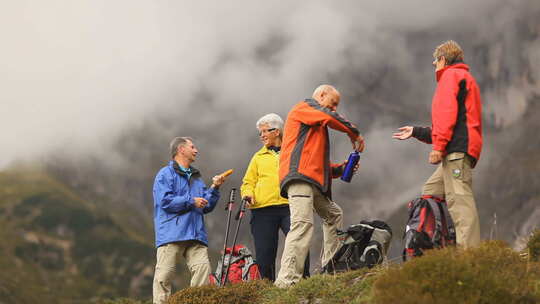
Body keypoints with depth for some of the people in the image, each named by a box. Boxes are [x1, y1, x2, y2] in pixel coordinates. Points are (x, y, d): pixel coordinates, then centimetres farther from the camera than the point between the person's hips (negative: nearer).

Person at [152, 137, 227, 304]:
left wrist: (214, 188, 7)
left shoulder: (196, 178, 26)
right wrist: (191, 201, -7)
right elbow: (165, 201, -9)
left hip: (195, 234, 5)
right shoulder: (166, 174, 5)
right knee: (164, 274, -8)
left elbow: (206, 207, 21)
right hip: (172, 233, -5)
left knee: (203, 267, -13)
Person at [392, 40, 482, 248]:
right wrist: (416, 132, 37)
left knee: (458, 198, -17)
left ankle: (469, 250, -26)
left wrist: (438, 146, -18)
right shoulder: (466, 78, 31)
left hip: (456, 150, -10)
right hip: (458, 152, 10)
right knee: (430, 192, 12)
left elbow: (447, 113, -13)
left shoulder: (451, 75, 2)